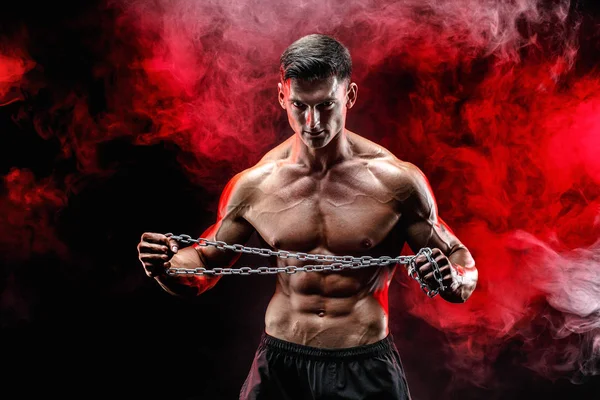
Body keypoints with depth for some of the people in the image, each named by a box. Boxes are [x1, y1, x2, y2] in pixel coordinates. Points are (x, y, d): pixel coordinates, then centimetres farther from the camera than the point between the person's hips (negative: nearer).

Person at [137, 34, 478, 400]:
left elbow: (464, 267, -3)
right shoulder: (253, 186, -5)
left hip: (367, 369, -1)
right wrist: (166, 267, -14)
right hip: (281, 366, 2)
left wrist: (454, 280, -25)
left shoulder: (397, 181, -11)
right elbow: (203, 266, 7)